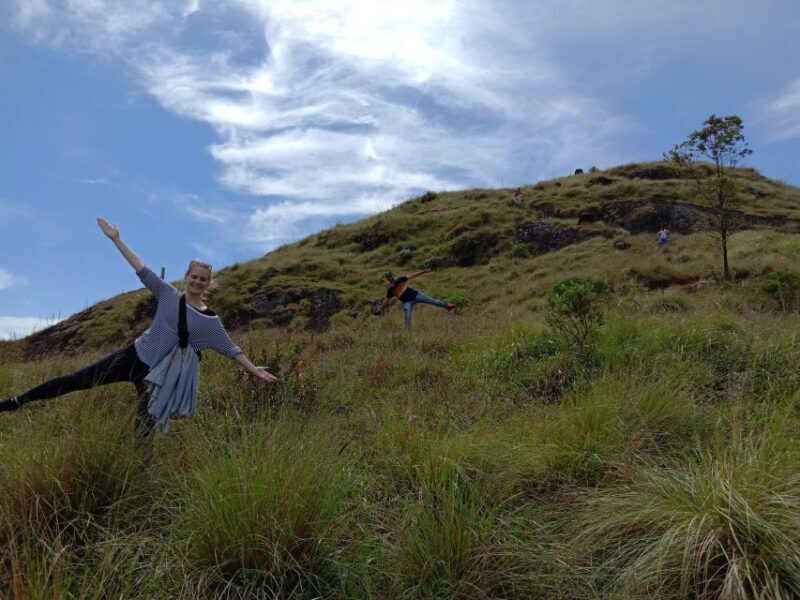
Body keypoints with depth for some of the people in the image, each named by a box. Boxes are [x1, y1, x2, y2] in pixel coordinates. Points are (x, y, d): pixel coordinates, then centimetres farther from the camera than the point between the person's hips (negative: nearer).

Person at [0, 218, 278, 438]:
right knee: (78, 380, 4)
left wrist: (254, 369, -6)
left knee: (144, 431, 0)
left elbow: (230, 348, -2)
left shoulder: (210, 321, -6)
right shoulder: (168, 294, -3)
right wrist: (116, 239, -8)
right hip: (134, 355, 2)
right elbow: (143, 270, -5)